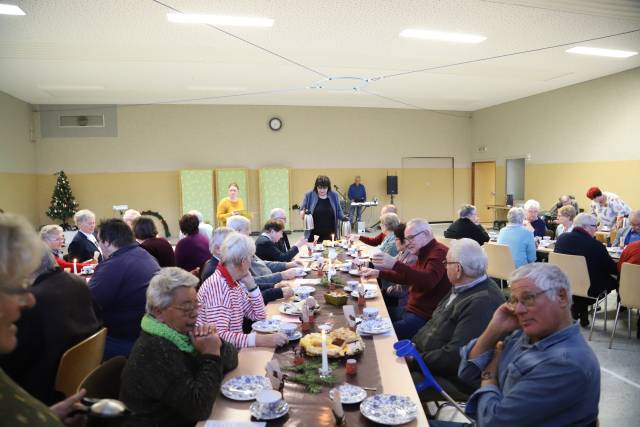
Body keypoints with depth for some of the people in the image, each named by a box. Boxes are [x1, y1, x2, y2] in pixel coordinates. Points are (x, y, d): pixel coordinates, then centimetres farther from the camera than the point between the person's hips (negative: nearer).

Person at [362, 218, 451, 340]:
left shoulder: (439, 252, -17)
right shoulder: (424, 253, 15)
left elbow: (429, 280, -35)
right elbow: (407, 277, 26)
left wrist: (395, 264, -42)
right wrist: (379, 273, 17)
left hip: (425, 318, -10)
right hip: (413, 310, 10)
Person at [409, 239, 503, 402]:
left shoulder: (483, 303, -26)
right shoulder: (461, 288, 6)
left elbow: (454, 357, -28)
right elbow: (435, 323, 15)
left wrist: (414, 359, -18)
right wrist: (413, 344, 2)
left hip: (457, 381, -9)